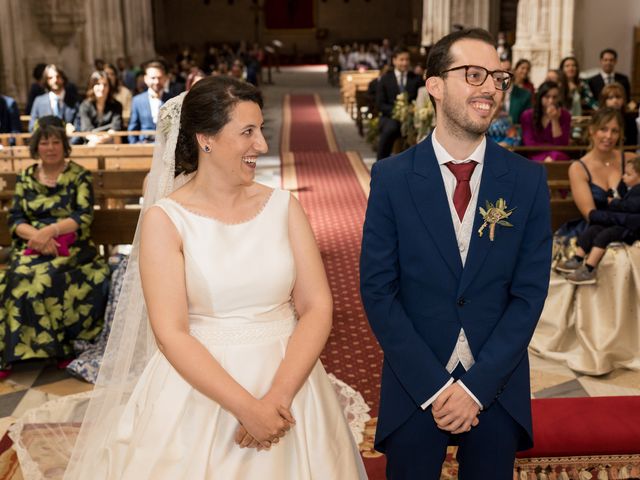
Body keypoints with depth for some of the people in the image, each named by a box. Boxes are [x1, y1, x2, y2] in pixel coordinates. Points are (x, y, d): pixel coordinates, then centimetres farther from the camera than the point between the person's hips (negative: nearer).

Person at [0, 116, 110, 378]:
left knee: (43, 278, -34)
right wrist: (35, 234, -15)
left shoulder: (79, 176, 4)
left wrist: (50, 230, -20)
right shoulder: (26, 177, 14)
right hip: (32, 246, 3)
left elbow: (84, 218, -6)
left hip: (70, 248, -3)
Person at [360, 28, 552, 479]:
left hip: (498, 385, 1)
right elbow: (378, 290, -8)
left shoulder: (528, 179, -3)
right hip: (414, 386, -1)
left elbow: (530, 293, -5)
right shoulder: (391, 177, -7)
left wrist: (476, 386, -12)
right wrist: (434, 387, -12)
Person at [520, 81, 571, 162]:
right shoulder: (527, 115, 0)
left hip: (558, 158, 0)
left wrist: (555, 120, -15)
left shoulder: (564, 115, 2)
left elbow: (562, 146, -7)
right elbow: (530, 144, -5)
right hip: (535, 157, 1)